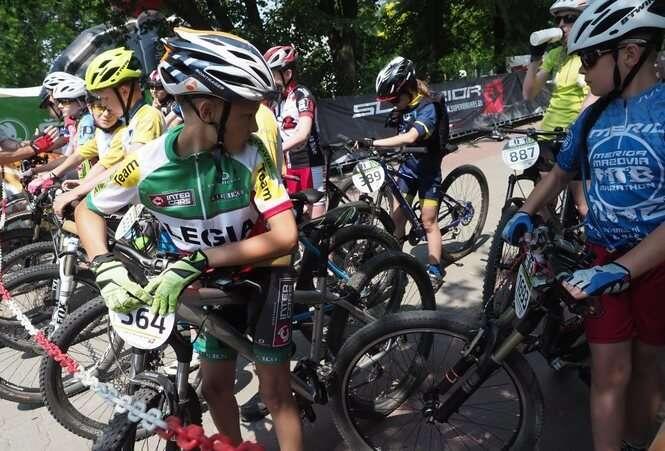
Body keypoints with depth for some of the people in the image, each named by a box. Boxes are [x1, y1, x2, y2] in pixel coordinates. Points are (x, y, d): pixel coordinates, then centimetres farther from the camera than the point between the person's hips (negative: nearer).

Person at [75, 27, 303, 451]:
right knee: (215, 384, 13)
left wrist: (195, 261, -36)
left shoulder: (251, 154, -27)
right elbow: (88, 210, -5)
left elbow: (285, 236, -31)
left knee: (274, 389, -1)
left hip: (262, 272, -2)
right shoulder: (148, 163, -22)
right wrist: (107, 267, -23)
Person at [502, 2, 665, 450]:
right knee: (610, 373, 3)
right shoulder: (593, 118, 1)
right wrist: (525, 214, -1)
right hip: (604, 259, 2)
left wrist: (621, 269, -29)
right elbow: (560, 172, 15)